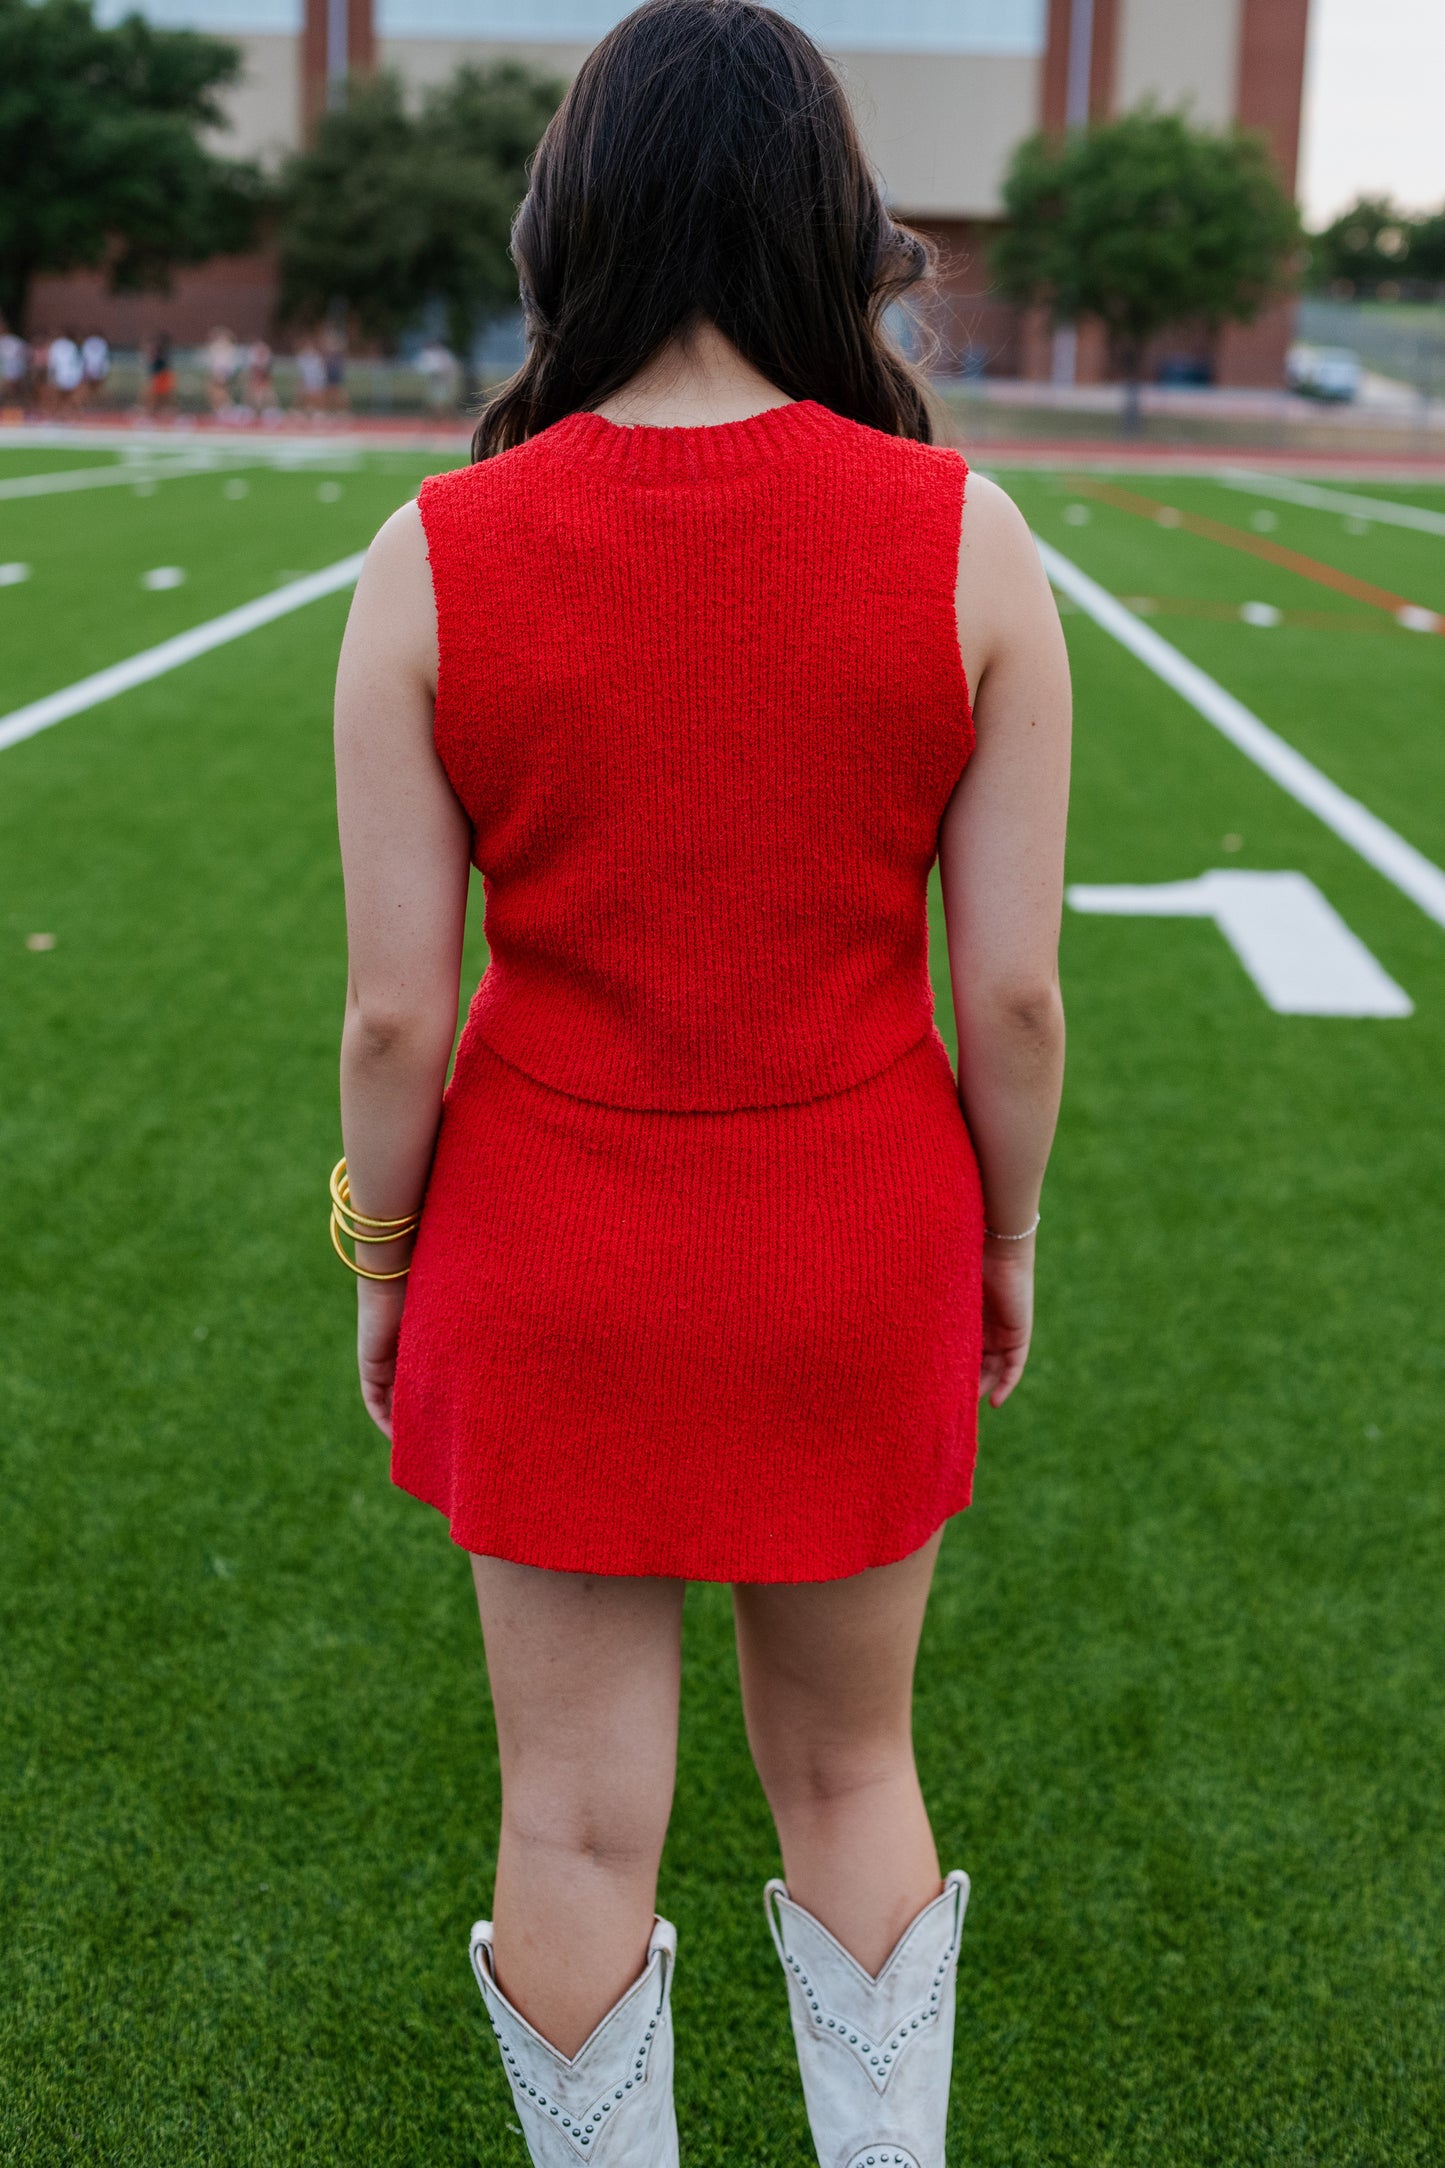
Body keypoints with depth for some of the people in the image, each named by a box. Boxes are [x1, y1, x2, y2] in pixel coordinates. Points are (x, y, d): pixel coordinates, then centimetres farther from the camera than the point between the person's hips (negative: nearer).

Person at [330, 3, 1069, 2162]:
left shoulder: (437, 555, -12)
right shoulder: (964, 541, -12)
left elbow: (396, 1011, -9)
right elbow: (1014, 991, -9)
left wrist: (382, 1261, 7)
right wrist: (1007, 1240, 8)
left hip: (551, 1269, 0)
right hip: (856, 1259, 1)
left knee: (581, 1821, 17)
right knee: (850, 1775, 23)